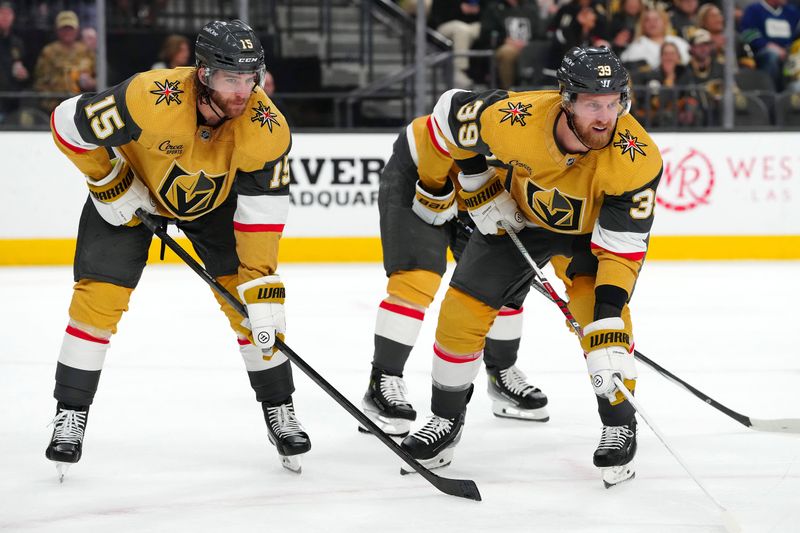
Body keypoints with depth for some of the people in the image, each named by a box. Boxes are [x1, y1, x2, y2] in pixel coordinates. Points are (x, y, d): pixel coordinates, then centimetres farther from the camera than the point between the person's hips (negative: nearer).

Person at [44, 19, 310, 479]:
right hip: (132, 187, -2)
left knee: (253, 300, -7)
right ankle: (71, 415, 2)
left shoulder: (266, 128, -31)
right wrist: (114, 188, -20)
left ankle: (279, 410, 9)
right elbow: (69, 123, -27)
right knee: (99, 296, -11)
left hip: (215, 198, 2)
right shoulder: (151, 99, -40)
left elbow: (261, 215, -25)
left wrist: (259, 288, -30)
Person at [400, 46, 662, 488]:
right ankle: (446, 417, 19)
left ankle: (619, 426, -6)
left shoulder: (636, 158, -37)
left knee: (597, 307, -24)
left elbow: (621, 248, -35)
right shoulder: (515, 119, -36)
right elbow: (451, 111, -14)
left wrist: (606, 329, -43)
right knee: (463, 308, -2)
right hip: (520, 217, 2)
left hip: (594, 227, -2)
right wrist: (479, 189, -10)